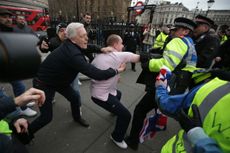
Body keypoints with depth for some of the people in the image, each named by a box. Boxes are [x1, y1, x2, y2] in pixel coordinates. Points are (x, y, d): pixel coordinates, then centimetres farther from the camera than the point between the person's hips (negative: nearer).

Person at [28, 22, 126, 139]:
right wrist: (117, 70, -25)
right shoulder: (72, 54, -38)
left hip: (57, 79, 8)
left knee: (74, 97, 12)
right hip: (43, 83, -8)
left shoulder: (70, 46, -11)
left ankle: (77, 117, 41)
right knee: (46, 117, 0)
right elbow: (97, 74, -39)